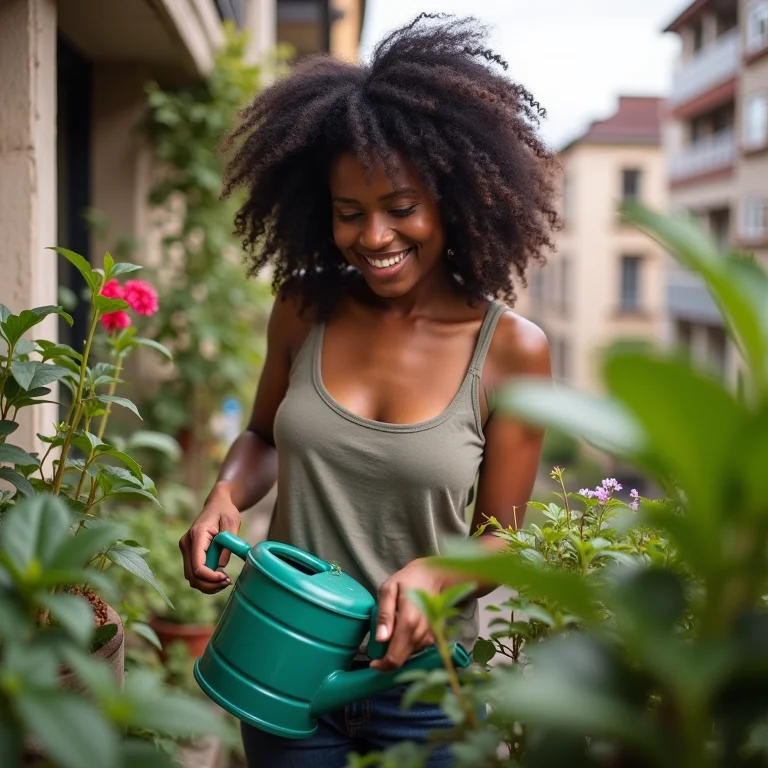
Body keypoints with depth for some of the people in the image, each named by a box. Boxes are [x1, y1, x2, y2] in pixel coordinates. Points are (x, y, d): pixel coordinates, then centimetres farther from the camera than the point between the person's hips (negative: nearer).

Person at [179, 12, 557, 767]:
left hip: (422, 678, -1)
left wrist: (434, 576, -25)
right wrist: (226, 495, -9)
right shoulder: (305, 309, -6)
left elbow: (499, 535, -5)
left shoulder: (511, 350, -13)